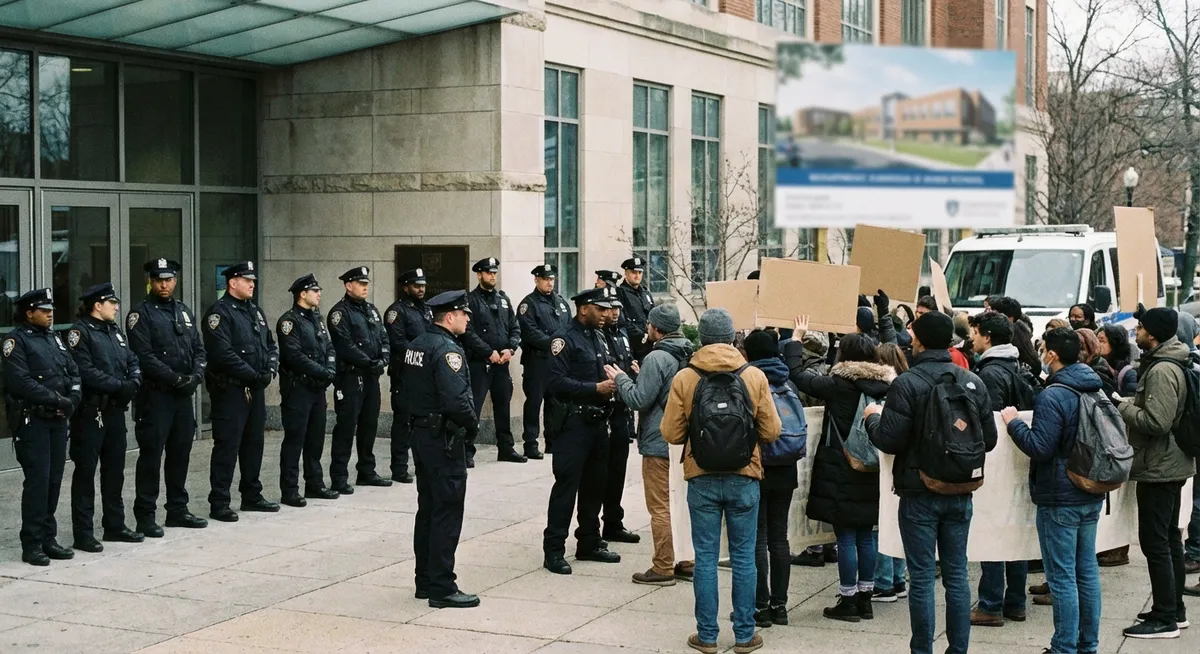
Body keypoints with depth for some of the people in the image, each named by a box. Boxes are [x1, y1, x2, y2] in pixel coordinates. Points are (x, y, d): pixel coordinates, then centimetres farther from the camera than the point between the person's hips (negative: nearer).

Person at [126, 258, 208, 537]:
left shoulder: (184, 312, 15)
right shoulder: (141, 313, -5)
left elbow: (199, 349, 14)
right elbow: (143, 356, -14)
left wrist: (195, 376, -5)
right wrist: (175, 378, -17)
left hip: (184, 395, 7)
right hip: (155, 395, -7)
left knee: (181, 453, 12)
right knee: (151, 455, -4)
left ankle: (177, 510, 23)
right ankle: (145, 516, 0)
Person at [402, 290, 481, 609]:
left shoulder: (416, 344, 10)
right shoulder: (447, 349, -19)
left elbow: (408, 386, 16)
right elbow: (457, 400, -27)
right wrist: (473, 423, -10)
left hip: (422, 434, 10)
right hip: (445, 439, -10)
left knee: (428, 510, 16)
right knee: (447, 514, -4)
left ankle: (425, 582, 23)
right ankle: (442, 588, 0)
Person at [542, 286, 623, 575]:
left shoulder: (599, 337, 15)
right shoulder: (565, 340, -10)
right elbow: (557, 381, -20)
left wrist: (614, 382, 2)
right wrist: (596, 388, -21)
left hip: (598, 421, 8)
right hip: (573, 423, -8)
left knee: (595, 485, 14)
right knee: (566, 486, -6)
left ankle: (589, 543, 25)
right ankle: (553, 551, -2)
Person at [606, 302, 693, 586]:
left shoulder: (656, 358, -18)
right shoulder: (689, 357, 8)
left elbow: (639, 400, -19)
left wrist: (621, 379, -3)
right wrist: (639, 377, 16)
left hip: (659, 443, -8)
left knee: (660, 507, -2)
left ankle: (663, 568, 2)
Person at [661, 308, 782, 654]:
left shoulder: (684, 378, -6)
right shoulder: (755, 376, -6)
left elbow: (671, 433, -4)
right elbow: (771, 431, -3)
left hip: (701, 478, 0)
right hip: (744, 477, 0)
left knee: (706, 557, 7)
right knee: (743, 557, 8)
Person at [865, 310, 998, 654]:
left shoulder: (907, 383, -14)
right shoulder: (974, 383, 1)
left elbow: (889, 441, -16)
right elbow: (989, 440, 4)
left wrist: (873, 417, 3)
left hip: (920, 493, -4)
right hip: (960, 493, 4)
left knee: (921, 577, 2)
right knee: (956, 575, 11)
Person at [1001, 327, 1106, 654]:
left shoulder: (1052, 396, -19)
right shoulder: (1095, 389, 7)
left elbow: (1040, 447, -23)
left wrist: (1014, 422, -10)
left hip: (1060, 498, -8)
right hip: (1091, 494, 8)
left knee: (1062, 577, -2)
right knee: (1087, 570, 14)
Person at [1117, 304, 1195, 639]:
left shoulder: (1162, 370, -21)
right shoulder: (1166, 363, 12)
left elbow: (1156, 422, -27)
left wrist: (1124, 407, -14)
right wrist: (1131, 405, 7)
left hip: (1159, 469, -11)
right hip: (1170, 464, 11)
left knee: (1155, 542, -7)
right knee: (1169, 539, 17)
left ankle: (1165, 618, -3)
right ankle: (1174, 608, 25)